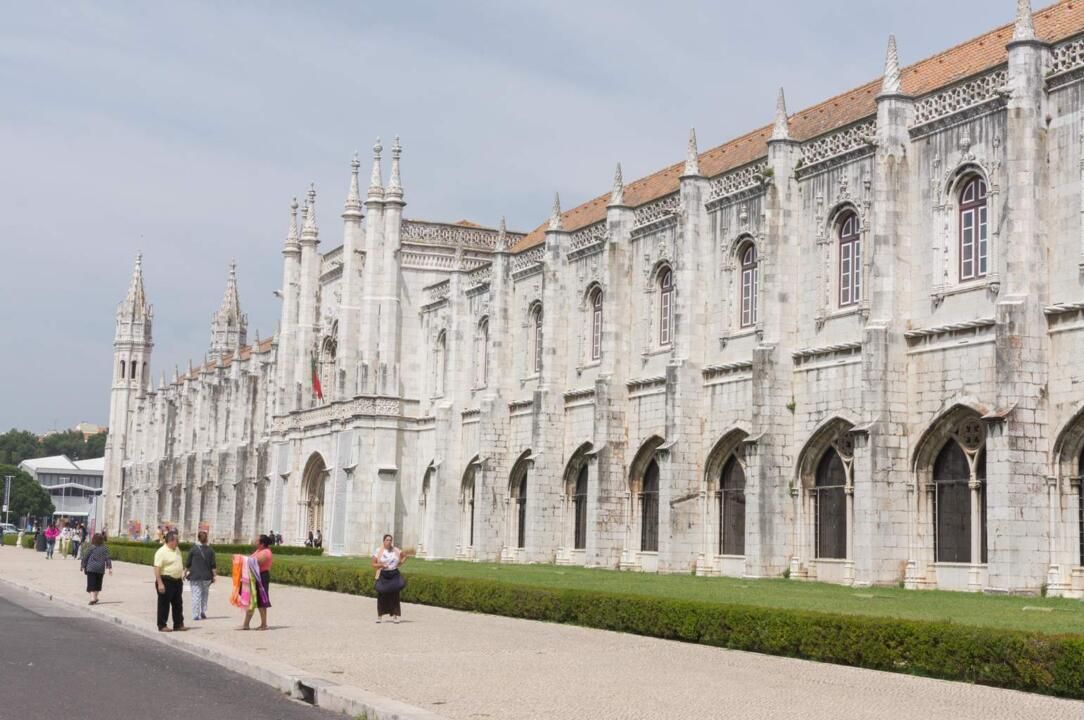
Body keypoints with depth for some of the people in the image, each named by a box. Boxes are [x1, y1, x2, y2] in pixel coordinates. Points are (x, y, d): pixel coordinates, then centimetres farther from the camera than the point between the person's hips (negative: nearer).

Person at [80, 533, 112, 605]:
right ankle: (95, 597, 29)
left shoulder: (91, 548, -7)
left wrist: (82, 565, 10)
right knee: (98, 584, 18)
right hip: (100, 569, 3)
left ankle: (92, 598, -18)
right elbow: (107, 558, 1)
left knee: (91, 584, -4)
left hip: (91, 569, -3)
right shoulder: (105, 549, 1)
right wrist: (110, 568, 4)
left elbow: (85, 557, -2)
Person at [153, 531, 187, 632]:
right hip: (166, 581, -8)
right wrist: (160, 583, -25)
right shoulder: (162, 552, -15)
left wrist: (181, 576, 20)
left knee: (178, 604, 12)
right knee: (164, 604, 0)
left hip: (177, 581, 9)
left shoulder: (177, 550, 12)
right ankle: (162, 626, 7)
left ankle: (178, 624, 20)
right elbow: (157, 568, -20)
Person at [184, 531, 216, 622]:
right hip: (206, 576, 2)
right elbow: (213, 565, 1)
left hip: (195, 576, -2)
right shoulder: (210, 550, 1)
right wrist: (214, 576, 8)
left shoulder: (193, 549, -4)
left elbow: (188, 563, 0)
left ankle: (195, 615, -3)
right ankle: (203, 612, 12)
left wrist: (185, 572, 12)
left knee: (196, 595, 0)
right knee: (205, 594, 17)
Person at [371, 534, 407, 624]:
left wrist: (400, 563, 4)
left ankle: (395, 616, 3)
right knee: (382, 595, -2)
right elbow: (373, 564, -3)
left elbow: (405, 556, 19)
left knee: (395, 595, -2)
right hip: (383, 575, -2)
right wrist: (381, 565, -20)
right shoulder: (378, 551, -2)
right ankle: (379, 615, 11)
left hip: (394, 575, 2)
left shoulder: (396, 550, 4)